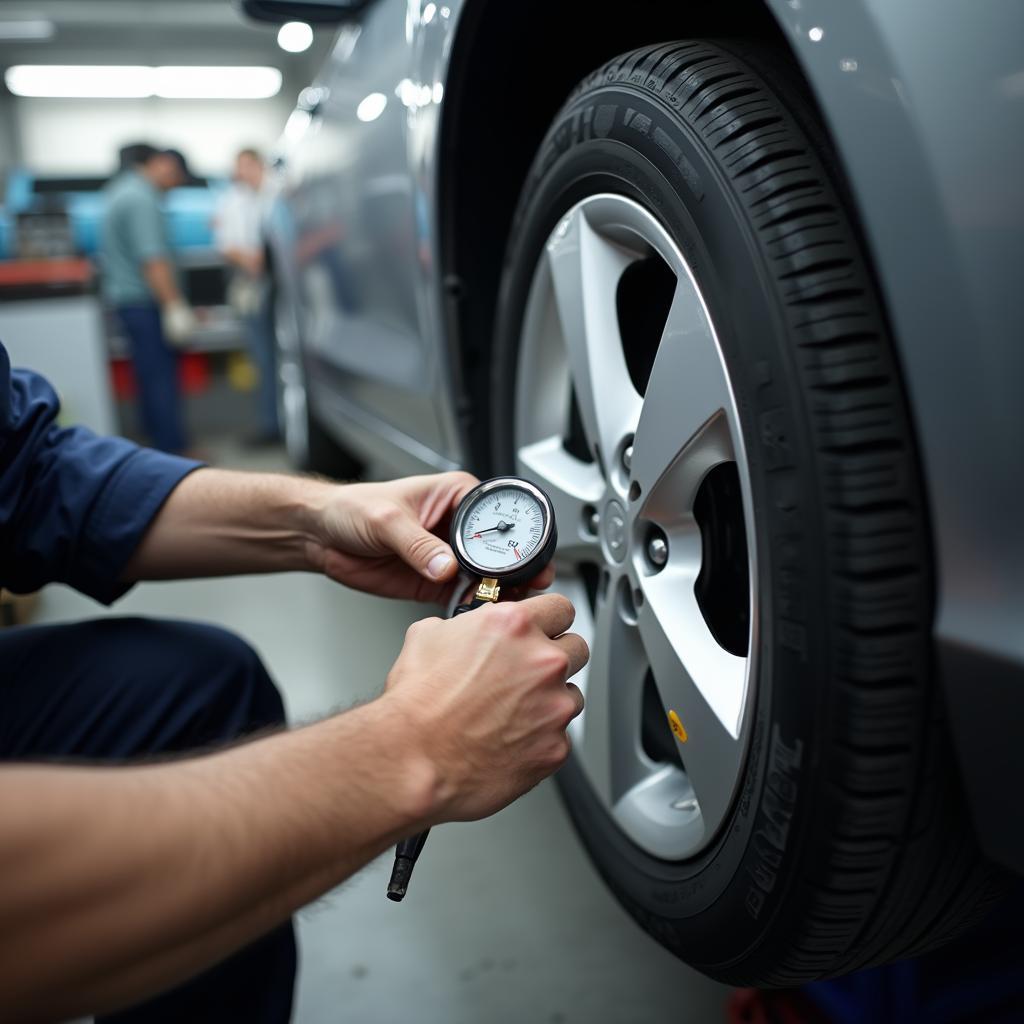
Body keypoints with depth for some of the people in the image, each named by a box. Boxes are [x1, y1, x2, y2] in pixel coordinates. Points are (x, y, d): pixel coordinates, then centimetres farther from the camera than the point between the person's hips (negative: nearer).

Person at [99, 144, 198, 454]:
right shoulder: (141, 198, -16)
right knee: (161, 375, -7)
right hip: (144, 300, -10)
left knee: (151, 371, 16)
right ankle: (174, 450, -4)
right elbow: (152, 259, -24)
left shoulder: (119, 190, 18)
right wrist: (175, 307, -24)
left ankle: (157, 433, 25)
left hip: (125, 297, 10)